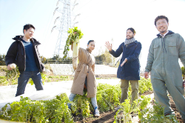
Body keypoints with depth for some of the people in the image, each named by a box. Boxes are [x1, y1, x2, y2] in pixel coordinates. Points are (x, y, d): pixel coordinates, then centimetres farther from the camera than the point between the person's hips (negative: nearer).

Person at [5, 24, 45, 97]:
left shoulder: (34, 43, 17)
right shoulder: (17, 43, 5)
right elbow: (9, 56, 5)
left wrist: (41, 67, 10)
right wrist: (9, 63, -16)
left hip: (36, 71, 4)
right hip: (24, 71, -3)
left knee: (41, 90, 5)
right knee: (20, 93, -2)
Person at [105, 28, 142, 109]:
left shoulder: (137, 44, 2)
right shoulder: (123, 44, 14)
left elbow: (135, 55, -13)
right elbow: (116, 54, 9)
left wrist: (127, 59, -31)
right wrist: (110, 50, -11)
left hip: (133, 69, -4)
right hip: (123, 69, 5)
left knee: (134, 88, 0)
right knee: (123, 88, 10)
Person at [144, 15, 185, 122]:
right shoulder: (154, 41, 18)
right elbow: (150, 57, 19)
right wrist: (147, 69, 14)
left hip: (172, 73, -3)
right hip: (156, 73, 3)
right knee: (160, 97, 3)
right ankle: (168, 112, 21)